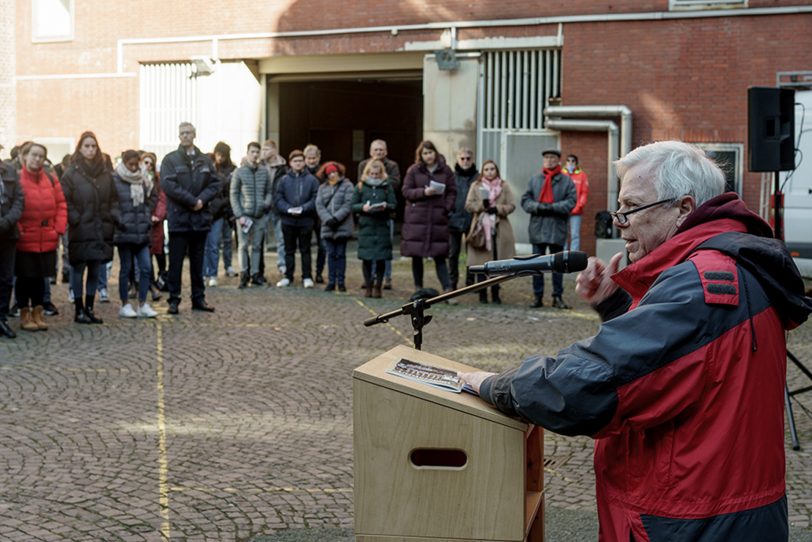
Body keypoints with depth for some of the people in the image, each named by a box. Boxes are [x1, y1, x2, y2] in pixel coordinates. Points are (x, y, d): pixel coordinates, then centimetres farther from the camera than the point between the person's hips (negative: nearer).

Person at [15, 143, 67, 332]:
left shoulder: (51, 180, 7)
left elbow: (61, 204, 9)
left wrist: (59, 229, 0)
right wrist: (17, 230, -12)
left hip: (47, 240, 4)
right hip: (24, 240, -4)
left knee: (40, 277, 12)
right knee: (24, 277, 5)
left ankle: (37, 313, 23)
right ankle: (25, 315, 15)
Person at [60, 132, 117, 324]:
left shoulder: (106, 173, 8)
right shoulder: (71, 173, -4)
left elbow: (113, 199, 12)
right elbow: (65, 200, -7)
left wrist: (109, 219, 3)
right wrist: (75, 220, -12)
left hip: (101, 230, 4)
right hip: (80, 230, -4)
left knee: (95, 271, 9)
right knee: (78, 270, 2)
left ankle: (89, 308, 18)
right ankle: (79, 310, 8)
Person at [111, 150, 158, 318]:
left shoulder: (143, 180, 8)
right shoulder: (114, 180, -8)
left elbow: (153, 196, 22)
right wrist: (118, 218, -12)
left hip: (142, 232, 5)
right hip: (124, 233, -5)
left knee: (146, 268, 2)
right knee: (126, 268, 4)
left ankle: (143, 304, 10)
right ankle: (125, 305, 14)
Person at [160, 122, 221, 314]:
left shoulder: (205, 160, 10)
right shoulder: (170, 159, -2)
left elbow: (215, 184, 5)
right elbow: (168, 184, -13)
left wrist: (202, 199, -13)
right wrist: (192, 201, -16)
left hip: (200, 218, 4)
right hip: (178, 218, -4)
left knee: (197, 261, 12)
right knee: (176, 261, 1)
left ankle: (198, 298, 19)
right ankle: (174, 300, 8)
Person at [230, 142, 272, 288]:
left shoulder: (265, 171, 6)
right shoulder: (239, 172, 0)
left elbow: (269, 192, 14)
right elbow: (234, 195, 0)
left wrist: (267, 203, -8)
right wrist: (239, 215, -8)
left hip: (260, 215, 2)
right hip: (245, 214, -2)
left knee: (257, 246, 8)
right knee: (244, 245, -2)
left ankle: (255, 273, 15)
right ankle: (244, 273, 5)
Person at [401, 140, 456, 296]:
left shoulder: (445, 170, 5)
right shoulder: (413, 170, 3)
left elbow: (452, 192, 8)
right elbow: (406, 191, 1)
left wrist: (447, 208, -7)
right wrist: (424, 192, -14)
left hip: (438, 218, 0)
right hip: (416, 217, 0)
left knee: (439, 256, -3)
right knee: (416, 255, 4)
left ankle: (447, 289, -4)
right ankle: (418, 289, 15)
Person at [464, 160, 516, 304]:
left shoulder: (504, 186, 7)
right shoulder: (476, 186, 7)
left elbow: (512, 205, 2)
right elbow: (468, 205, 3)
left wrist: (498, 208, -12)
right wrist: (481, 205, -14)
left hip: (500, 229, 1)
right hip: (481, 228, 0)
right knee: (481, 262, 0)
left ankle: (495, 293, 12)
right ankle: (482, 293, 8)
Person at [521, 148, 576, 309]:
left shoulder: (566, 181, 2)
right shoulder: (534, 179, 8)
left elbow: (571, 202, -7)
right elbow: (525, 200, 4)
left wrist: (552, 207, -18)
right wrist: (538, 207, -14)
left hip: (557, 228, -2)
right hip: (537, 228, 2)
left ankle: (558, 297, 13)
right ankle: (537, 296, 12)